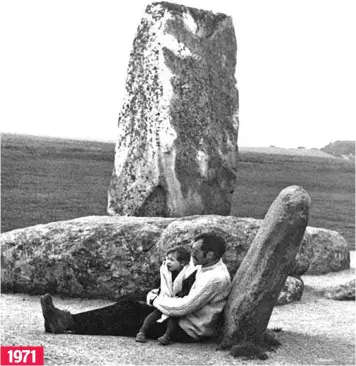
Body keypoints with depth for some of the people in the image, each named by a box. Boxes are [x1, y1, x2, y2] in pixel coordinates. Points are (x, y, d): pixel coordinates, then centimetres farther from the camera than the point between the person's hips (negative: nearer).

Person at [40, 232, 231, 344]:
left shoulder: (215, 278, -25)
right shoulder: (208, 267, 8)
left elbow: (181, 308, -27)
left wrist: (154, 299, -12)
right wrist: (163, 296, 3)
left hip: (187, 331, -9)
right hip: (181, 320, 9)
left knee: (128, 320, -12)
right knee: (128, 306, -2)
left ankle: (69, 323, -8)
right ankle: (67, 321, -5)